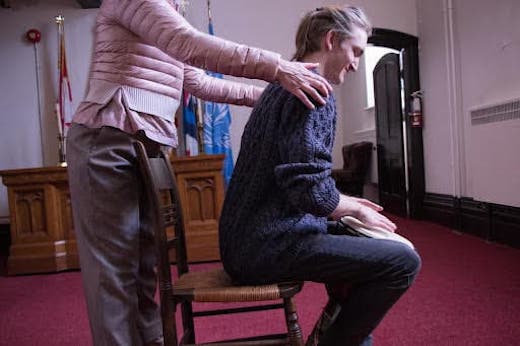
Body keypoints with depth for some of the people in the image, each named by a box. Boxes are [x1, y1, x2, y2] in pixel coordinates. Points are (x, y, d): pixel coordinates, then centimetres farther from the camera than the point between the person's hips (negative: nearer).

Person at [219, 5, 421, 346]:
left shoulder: (281, 88, 17)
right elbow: (312, 192, -24)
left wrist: (350, 204, 16)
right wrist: (357, 210, -4)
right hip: (268, 245, -10)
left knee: (363, 241, 24)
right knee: (404, 261, -11)